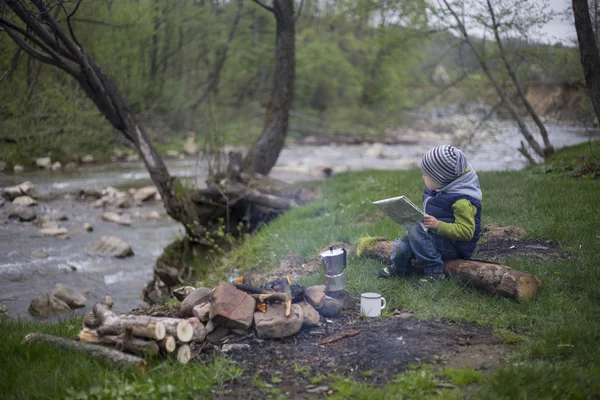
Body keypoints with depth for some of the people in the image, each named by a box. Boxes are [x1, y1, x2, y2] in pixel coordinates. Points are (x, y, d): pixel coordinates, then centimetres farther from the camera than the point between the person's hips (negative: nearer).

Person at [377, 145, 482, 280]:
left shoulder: (462, 201, -22)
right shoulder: (440, 189, 7)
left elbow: (467, 231, -26)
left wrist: (438, 225, -33)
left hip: (454, 247, -9)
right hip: (438, 237, 9)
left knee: (416, 229, -30)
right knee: (400, 247, -8)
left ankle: (434, 272, -24)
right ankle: (399, 268, 26)